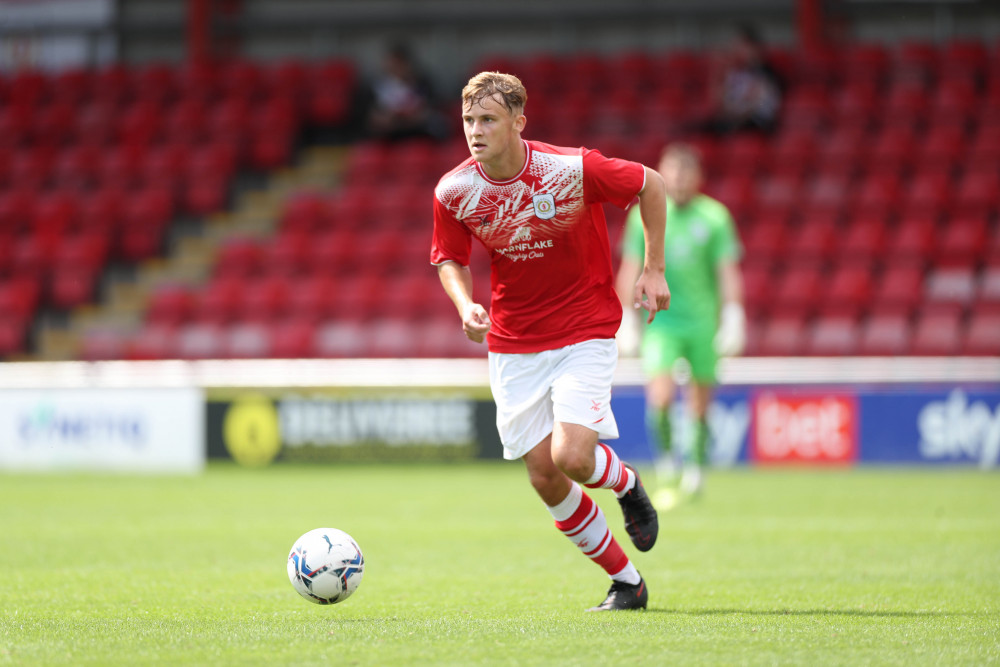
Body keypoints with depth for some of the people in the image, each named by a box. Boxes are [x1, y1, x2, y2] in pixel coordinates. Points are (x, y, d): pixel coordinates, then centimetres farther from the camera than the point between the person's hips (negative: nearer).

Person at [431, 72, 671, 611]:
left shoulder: (571, 170, -19)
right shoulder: (453, 192, -10)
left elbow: (650, 184, -3)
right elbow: (449, 261, 6)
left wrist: (653, 270, -3)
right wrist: (466, 307, -15)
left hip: (585, 331, -3)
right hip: (512, 345, 4)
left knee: (571, 457, -22)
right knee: (544, 477, -1)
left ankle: (626, 484, 16)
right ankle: (625, 582, 17)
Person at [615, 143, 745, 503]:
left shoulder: (714, 216, -2)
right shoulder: (645, 214, 0)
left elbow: (728, 271, -1)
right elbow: (631, 270, 5)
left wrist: (733, 316, -11)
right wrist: (627, 320, 1)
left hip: (703, 321, 1)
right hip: (660, 321, 0)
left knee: (700, 402, 5)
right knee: (660, 395, -16)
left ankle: (695, 468, 23)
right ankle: (664, 454, 8)